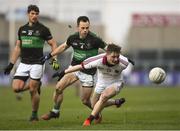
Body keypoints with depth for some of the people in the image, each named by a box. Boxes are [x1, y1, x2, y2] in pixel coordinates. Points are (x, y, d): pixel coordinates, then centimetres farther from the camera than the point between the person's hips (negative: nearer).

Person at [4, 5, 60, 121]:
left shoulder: (43, 29, -3)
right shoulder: (22, 29, 11)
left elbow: (53, 44, 1)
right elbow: (18, 47, 18)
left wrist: (54, 60, -10)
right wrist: (11, 64, 15)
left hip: (37, 63, -5)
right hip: (24, 63, 5)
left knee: (33, 90, -7)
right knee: (16, 88, -9)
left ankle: (34, 114, 11)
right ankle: (36, 85, 18)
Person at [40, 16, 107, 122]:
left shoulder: (94, 39, -21)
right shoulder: (73, 38, -6)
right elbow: (64, 47, 14)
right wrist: (49, 56, 18)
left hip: (88, 72, -4)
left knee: (85, 101, 0)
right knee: (58, 88, -4)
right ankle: (55, 112, 17)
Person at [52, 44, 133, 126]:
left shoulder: (122, 63, -33)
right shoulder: (98, 60, -36)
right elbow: (81, 66, -25)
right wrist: (63, 73, -20)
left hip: (115, 83, -3)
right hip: (101, 83, 3)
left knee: (104, 96, -32)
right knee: (94, 105, 16)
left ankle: (89, 119, -22)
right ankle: (117, 102, 40)